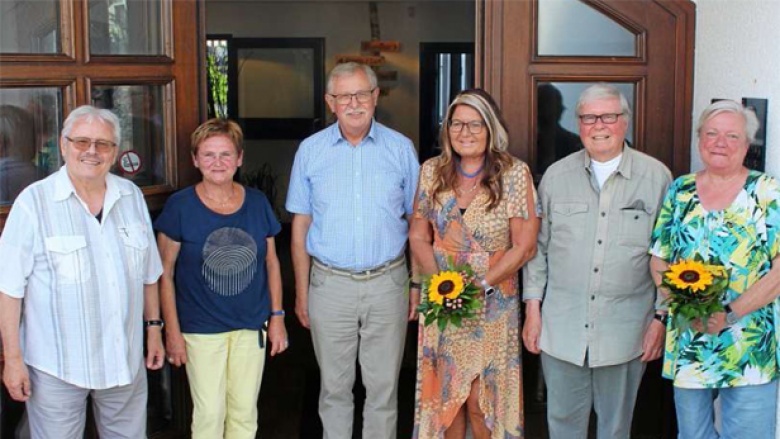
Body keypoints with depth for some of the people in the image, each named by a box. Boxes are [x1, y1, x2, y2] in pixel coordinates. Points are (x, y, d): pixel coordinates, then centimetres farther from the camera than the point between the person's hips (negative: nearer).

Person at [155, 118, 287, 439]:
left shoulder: (257, 203, 0)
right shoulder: (180, 206, -9)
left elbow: (271, 262, 9)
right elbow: (165, 273, -5)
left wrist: (277, 316, 5)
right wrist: (172, 331, -7)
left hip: (252, 325, 3)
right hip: (201, 328, -3)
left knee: (244, 411, 12)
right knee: (209, 413, 5)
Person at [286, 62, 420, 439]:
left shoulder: (400, 149, 1)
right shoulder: (310, 150, 1)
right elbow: (300, 226, 5)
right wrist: (301, 291, 3)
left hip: (387, 283, 0)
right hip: (330, 283, 0)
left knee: (384, 387, 9)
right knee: (334, 387, 11)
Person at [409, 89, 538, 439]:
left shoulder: (514, 173, -8)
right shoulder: (432, 171, 2)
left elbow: (524, 246, -9)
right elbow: (418, 236, 6)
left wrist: (479, 285, -15)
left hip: (492, 305, -3)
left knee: (482, 400, 3)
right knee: (444, 395, 10)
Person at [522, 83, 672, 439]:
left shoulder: (656, 177, -1)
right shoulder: (556, 175, 5)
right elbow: (538, 246, 9)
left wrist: (662, 317, -1)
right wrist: (532, 308, 5)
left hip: (625, 328, -1)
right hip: (561, 326, 2)